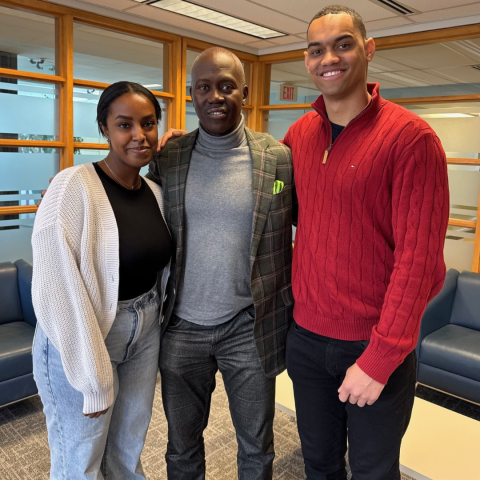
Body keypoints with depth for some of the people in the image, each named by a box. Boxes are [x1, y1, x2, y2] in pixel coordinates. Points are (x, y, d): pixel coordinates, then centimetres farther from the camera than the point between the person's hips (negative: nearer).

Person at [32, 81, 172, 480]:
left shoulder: (155, 191, 1)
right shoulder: (73, 188, -20)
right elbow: (58, 292, -22)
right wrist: (93, 378, -17)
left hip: (145, 334, 6)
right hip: (81, 341, -5)